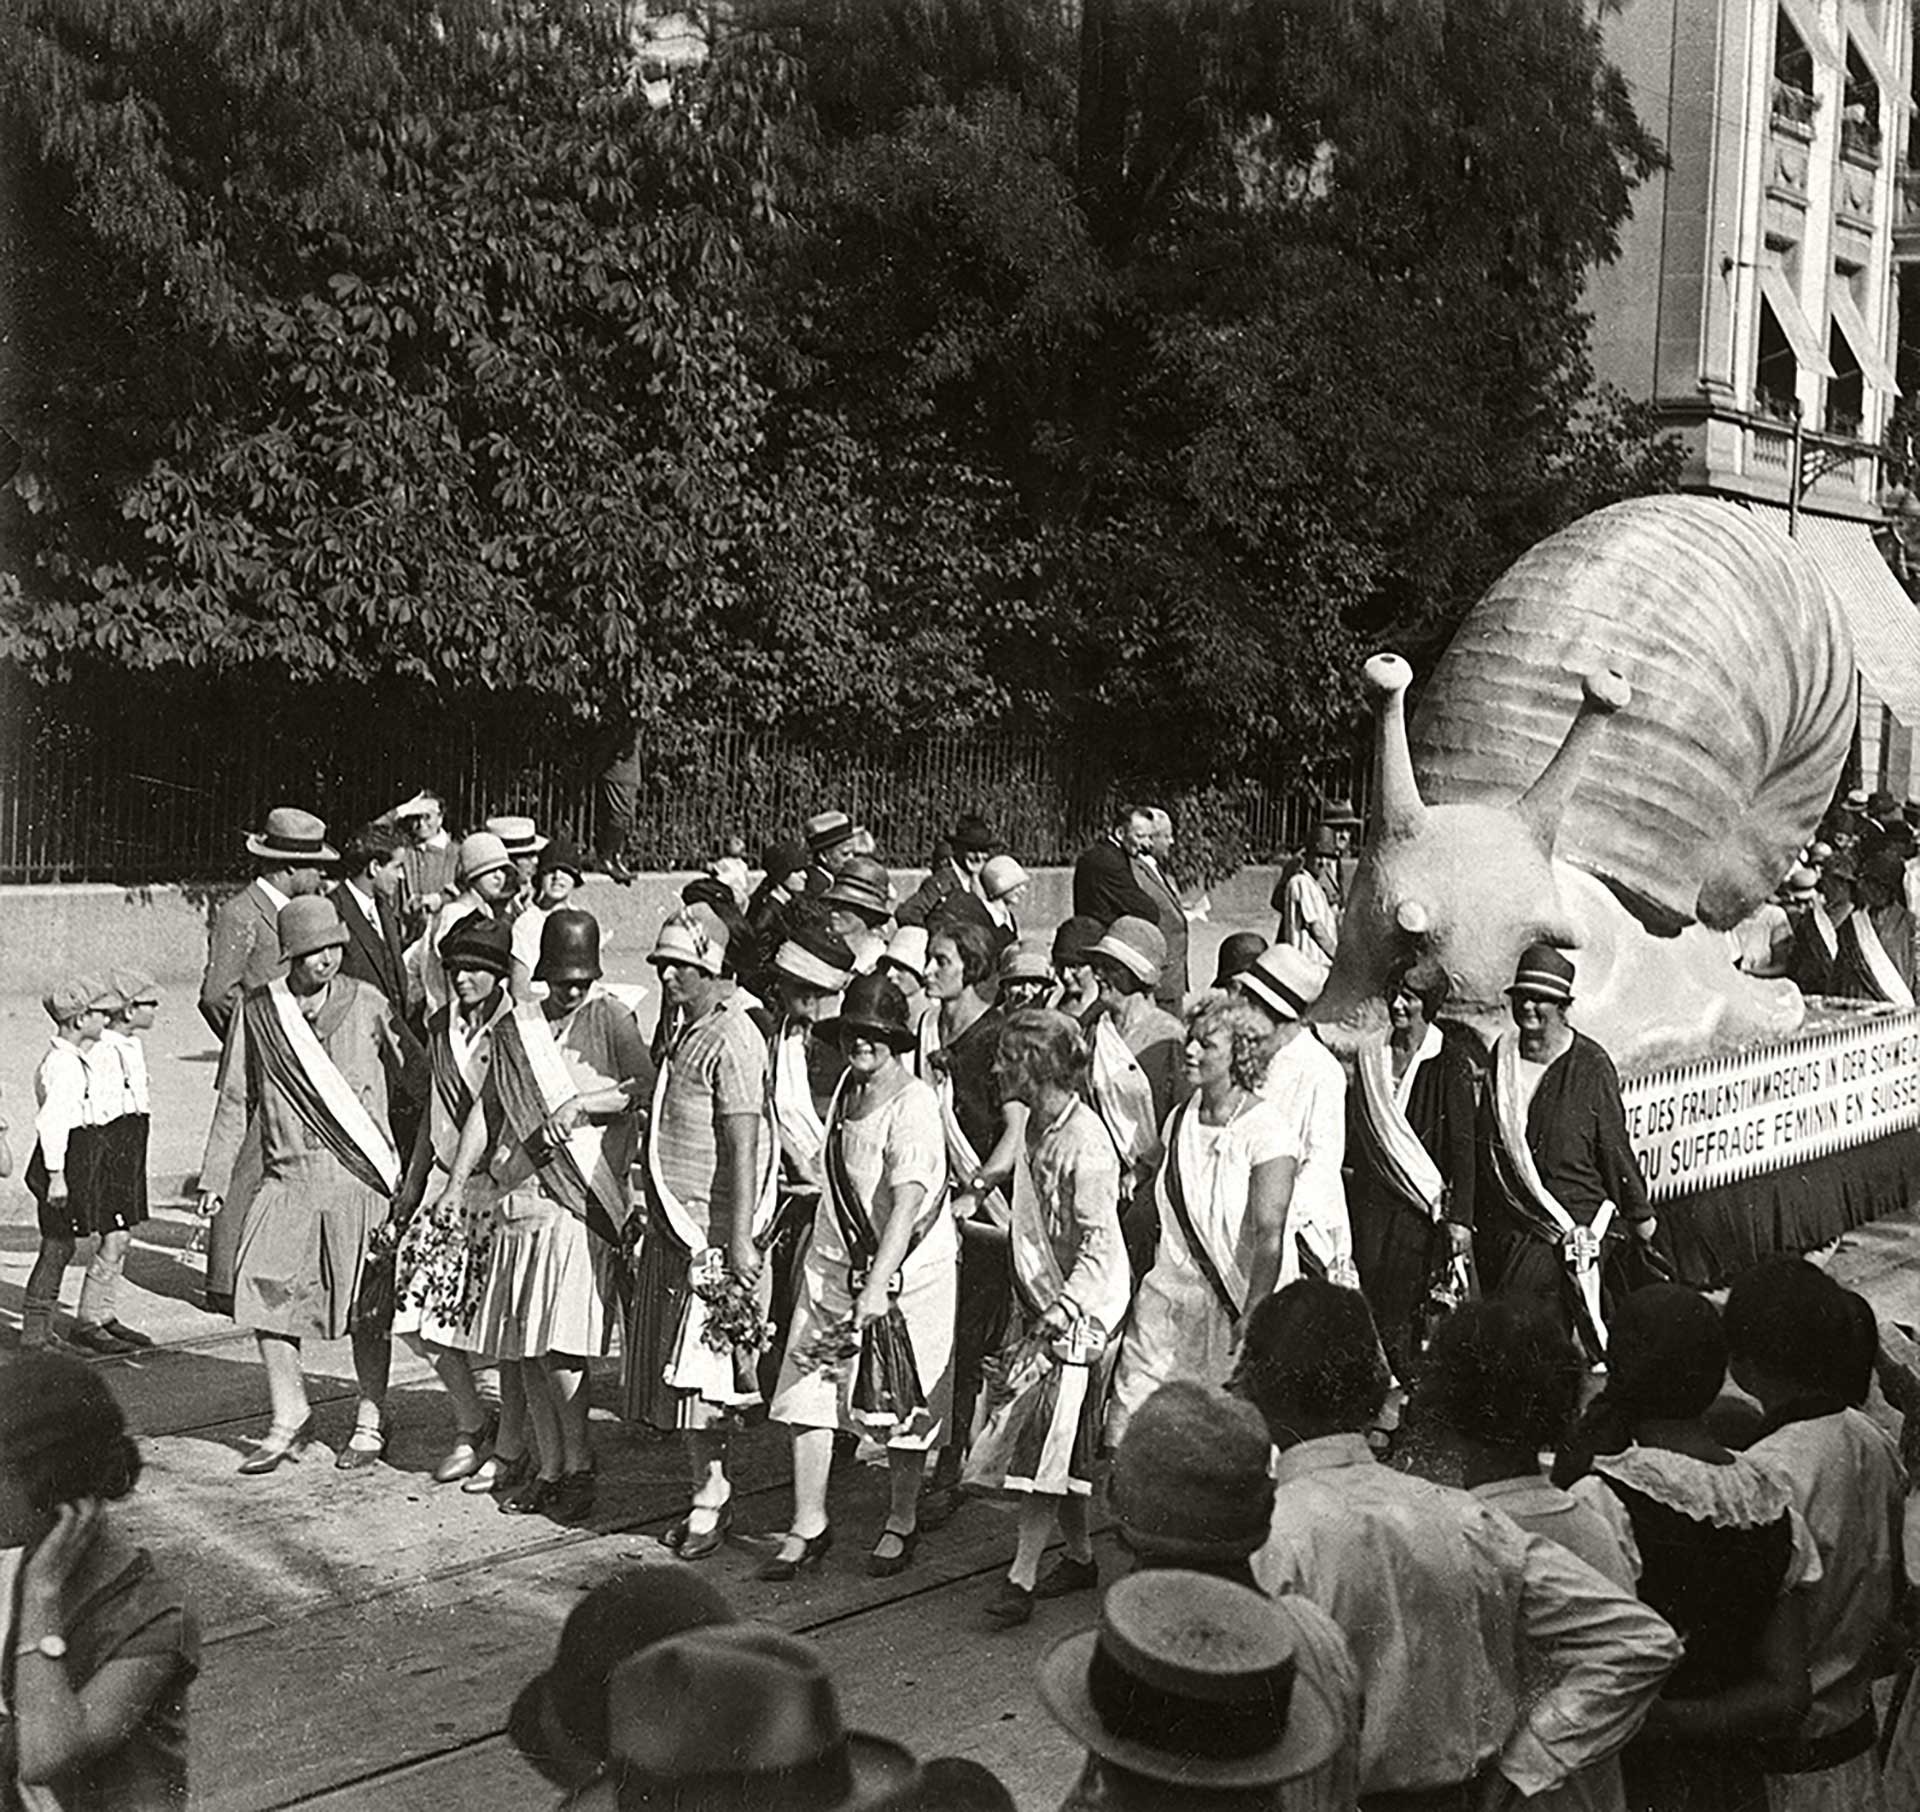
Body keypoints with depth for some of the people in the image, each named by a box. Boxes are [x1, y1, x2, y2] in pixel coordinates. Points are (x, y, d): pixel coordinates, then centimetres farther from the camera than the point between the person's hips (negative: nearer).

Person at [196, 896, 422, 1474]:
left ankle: (372, 1422, 20)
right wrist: (214, 1178, 10)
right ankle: (290, 1417, 11)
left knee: (366, 1305, 4)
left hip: (361, 1174, -2)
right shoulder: (258, 1013, 4)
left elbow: (416, 1076, 7)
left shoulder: (367, 1005, -1)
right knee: (263, 1288, -7)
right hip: (288, 1174, 2)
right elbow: (235, 1101, 12)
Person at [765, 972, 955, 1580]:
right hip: (835, 1261, 6)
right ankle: (808, 1528, 14)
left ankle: (902, 1524, 26)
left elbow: (907, 1204, -29)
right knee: (808, 1394, 3)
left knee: (902, 1408, 6)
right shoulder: (847, 1086, 4)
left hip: (908, 1270, -6)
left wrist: (877, 1287, -37)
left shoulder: (913, 1106, -19)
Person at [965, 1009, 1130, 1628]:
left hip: (1080, 1311, -9)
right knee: (1045, 1448, 12)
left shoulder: (1085, 1142, -19)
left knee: (1048, 1442, -8)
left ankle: (1022, 1576, -5)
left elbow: (1097, 1242, -20)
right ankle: (1079, 1556, 24)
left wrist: (1064, 1311, -22)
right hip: (1038, 1303, 9)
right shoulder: (1033, 1126, 9)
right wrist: (1030, 1303, 16)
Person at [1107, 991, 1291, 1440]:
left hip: (1231, 1304, -5)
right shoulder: (1179, 1118, 8)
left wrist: (1253, 1316, -25)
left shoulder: (1264, 1127, -12)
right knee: (1129, 1420, 1)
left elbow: (1269, 1233, -19)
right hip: (1168, 1301, 6)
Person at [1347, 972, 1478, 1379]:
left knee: (1408, 1305, -7)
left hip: (1424, 1204, -3)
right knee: (1372, 1297, -4)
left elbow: (1463, 1143, -6)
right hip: (1372, 1200, 3)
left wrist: (1460, 1217, -11)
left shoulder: (1449, 1060, -3)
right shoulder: (1369, 1057, 9)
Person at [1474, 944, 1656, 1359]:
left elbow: (1615, 1147, 0)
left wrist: (1639, 1214, 8)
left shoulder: (1590, 1065, -6)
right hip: (1501, 1227, 5)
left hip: (1568, 1228, -5)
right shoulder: (1500, 1056, 7)